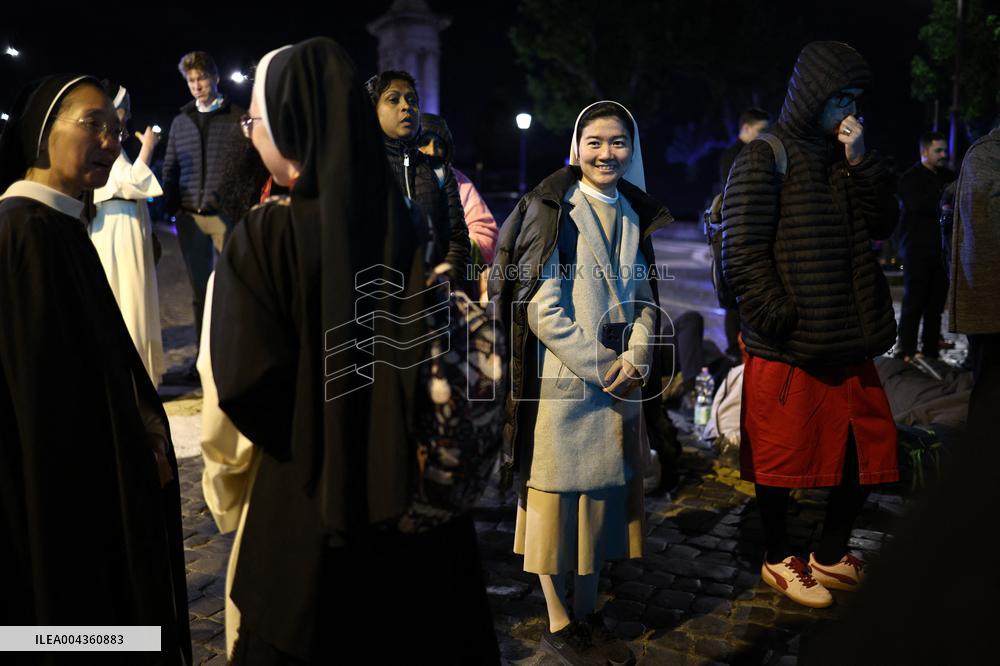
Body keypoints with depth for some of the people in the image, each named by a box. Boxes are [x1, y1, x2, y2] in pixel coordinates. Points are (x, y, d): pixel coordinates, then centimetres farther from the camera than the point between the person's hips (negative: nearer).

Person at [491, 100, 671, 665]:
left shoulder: (635, 214, 11)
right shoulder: (553, 211, -7)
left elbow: (644, 299, 10)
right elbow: (542, 310, -14)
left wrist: (636, 359, -7)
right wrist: (602, 367, -15)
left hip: (621, 385, 6)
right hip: (563, 382, -6)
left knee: (604, 495, 13)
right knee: (559, 496, 3)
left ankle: (588, 613, 29)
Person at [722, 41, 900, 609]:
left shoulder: (846, 158, 15)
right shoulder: (765, 159, -6)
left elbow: (883, 225, 7)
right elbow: (743, 254, -12)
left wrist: (862, 162, -4)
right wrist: (782, 320, -16)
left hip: (850, 340, 7)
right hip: (787, 347, -7)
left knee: (867, 451, 12)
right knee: (781, 458, 5)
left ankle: (831, 555, 31)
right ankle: (779, 559, 26)